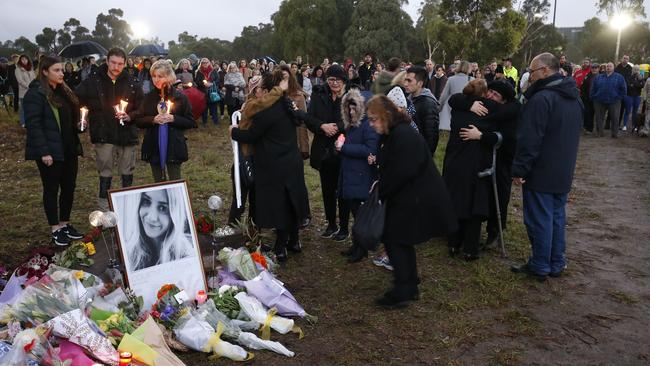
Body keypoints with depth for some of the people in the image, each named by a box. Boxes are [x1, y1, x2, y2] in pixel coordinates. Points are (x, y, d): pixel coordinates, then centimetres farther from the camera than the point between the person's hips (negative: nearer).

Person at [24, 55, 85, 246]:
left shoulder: (64, 91, 13)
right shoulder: (35, 93, -11)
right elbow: (33, 124, -16)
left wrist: (78, 124, 1)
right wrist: (44, 152, -20)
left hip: (68, 149, 7)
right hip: (50, 152, -7)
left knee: (69, 187, 12)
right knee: (52, 189, 4)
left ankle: (65, 224, 26)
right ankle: (55, 229, 15)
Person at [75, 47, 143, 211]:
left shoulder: (133, 84, 2)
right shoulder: (93, 82, -1)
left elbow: (141, 109, 5)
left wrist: (130, 116, -12)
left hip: (127, 135, 1)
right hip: (104, 135, -1)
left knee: (127, 172, 10)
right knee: (105, 172, 4)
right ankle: (104, 207, 14)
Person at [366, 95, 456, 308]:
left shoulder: (404, 136, -22)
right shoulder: (393, 135, 11)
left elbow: (402, 173, -27)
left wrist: (380, 192, -15)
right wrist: (380, 185, -2)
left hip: (417, 200, -10)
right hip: (408, 199, 10)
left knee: (394, 241, -2)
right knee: (402, 242, 17)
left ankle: (401, 293, 9)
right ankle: (410, 288, 30)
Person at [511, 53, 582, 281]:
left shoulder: (541, 99, -20)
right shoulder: (574, 99, 11)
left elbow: (529, 140, -23)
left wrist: (519, 170, -17)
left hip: (541, 173, -9)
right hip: (563, 172, 9)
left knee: (540, 220, 2)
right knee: (557, 217, 16)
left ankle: (540, 267, 12)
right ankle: (556, 264, 26)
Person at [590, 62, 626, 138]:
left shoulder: (619, 77, 4)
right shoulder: (598, 77, 9)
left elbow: (623, 89, 3)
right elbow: (593, 88, 9)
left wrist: (620, 97, -3)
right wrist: (593, 97, 0)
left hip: (614, 101, -1)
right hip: (599, 101, 2)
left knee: (615, 118, 1)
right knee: (599, 118, 5)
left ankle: (614, 133, 11)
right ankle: (600, 132, 16)